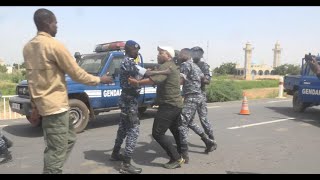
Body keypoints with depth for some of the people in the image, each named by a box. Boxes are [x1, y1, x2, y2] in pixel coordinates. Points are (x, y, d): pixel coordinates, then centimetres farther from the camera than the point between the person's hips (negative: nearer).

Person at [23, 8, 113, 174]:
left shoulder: (28, 47, 10)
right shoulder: (54, 45, -16)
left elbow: (31, 76, 16)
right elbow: (77, 74, -13)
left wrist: (34, 100, 22)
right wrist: (99, 79, 1)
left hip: (44, 102, 9)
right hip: (55, 105, -9)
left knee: (69, 139, 21)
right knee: (57, 150, -1)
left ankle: (53, 170, 25)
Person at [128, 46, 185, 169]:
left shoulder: (166, 66, -15)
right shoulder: (172, 66, 19)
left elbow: (155, 80, -33)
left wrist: (137, 83, -29)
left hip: (168, 105, -11)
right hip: (176, 104, 11)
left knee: (157, 133, -9)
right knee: (176, 131, 22)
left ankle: (176, 159, -5)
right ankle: (181, 155, 35)